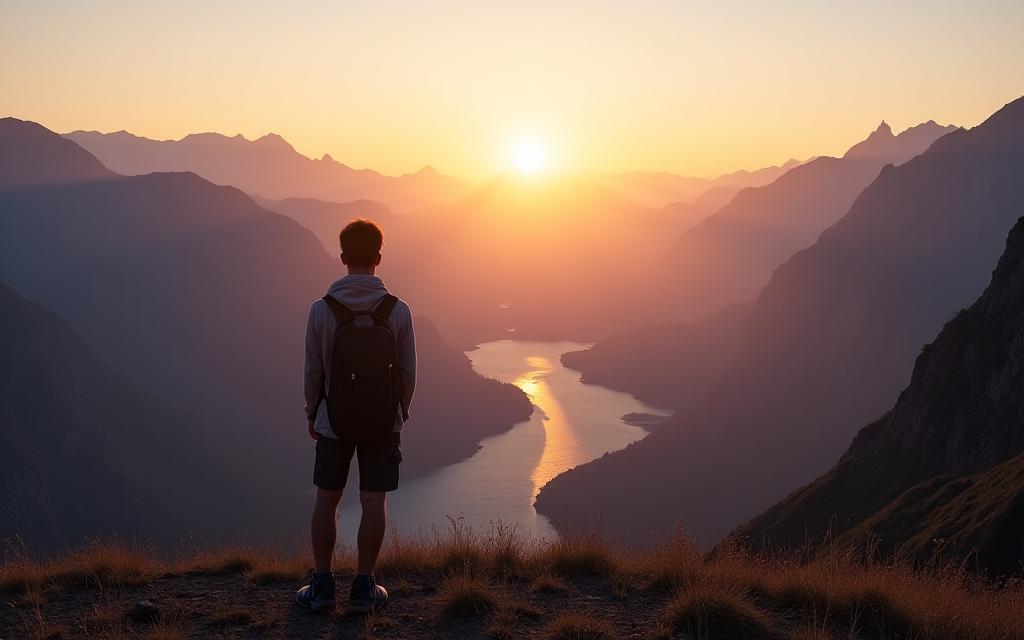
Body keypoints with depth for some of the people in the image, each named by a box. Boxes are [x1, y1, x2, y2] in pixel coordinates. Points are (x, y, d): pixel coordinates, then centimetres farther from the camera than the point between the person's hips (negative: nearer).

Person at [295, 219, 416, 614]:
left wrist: (311, 414, 11)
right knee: (374, 502, 6)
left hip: (334, 422, 0)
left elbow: (313, 371, -5)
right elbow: (408, 372, -4)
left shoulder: (322, 310, -11)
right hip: (384, 422, 0)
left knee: (326, 500, 12)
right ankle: (363, 588, 11)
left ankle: (322, 586, 16)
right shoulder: (398, 311, -10)